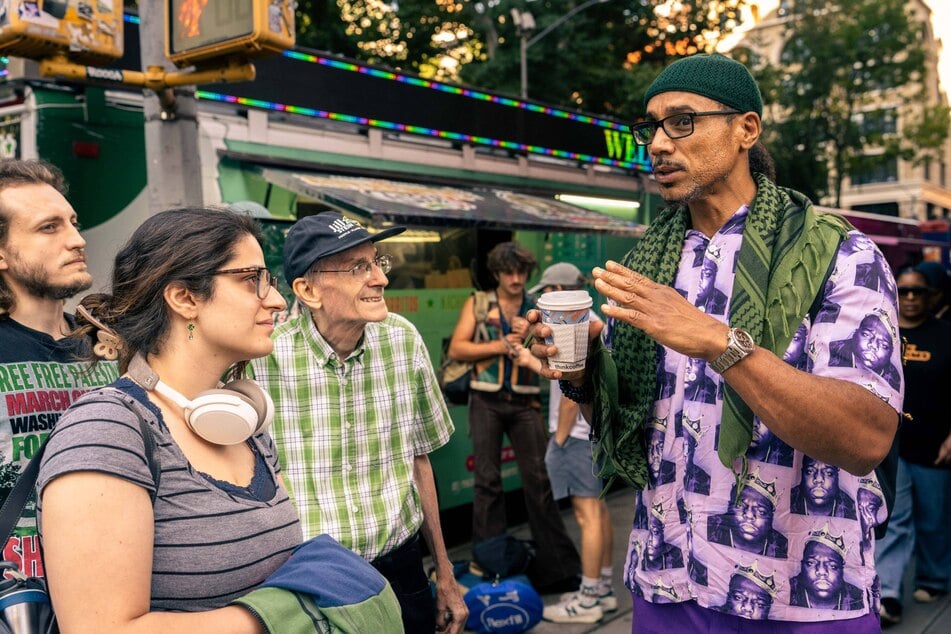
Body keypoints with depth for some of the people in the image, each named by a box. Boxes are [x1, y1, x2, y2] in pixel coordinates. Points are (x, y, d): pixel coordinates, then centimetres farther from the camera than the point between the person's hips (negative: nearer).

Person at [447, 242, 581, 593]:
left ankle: (556, 563, 5)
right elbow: (456, 349, -2)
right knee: (487, 480, 3)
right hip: (487, 401, 0)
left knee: (538, 478, -2)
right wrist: (500, 345, -9)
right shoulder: (477, 304, 7)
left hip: (524, 403, 1)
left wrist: (529, 336, -13)